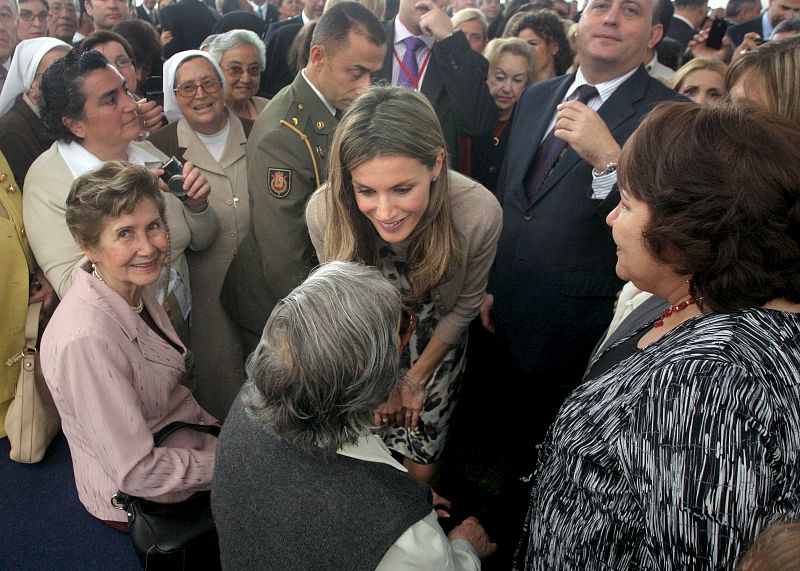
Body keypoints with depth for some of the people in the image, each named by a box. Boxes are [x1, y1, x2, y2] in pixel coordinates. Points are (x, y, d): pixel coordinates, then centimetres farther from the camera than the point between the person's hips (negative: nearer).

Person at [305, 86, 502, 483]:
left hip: (436, 344, 0)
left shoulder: (480, 214, -35)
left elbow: (465, 304, -13)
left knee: (421, 465, 13)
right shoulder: (324, 212, -33)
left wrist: (417, 377, -2)